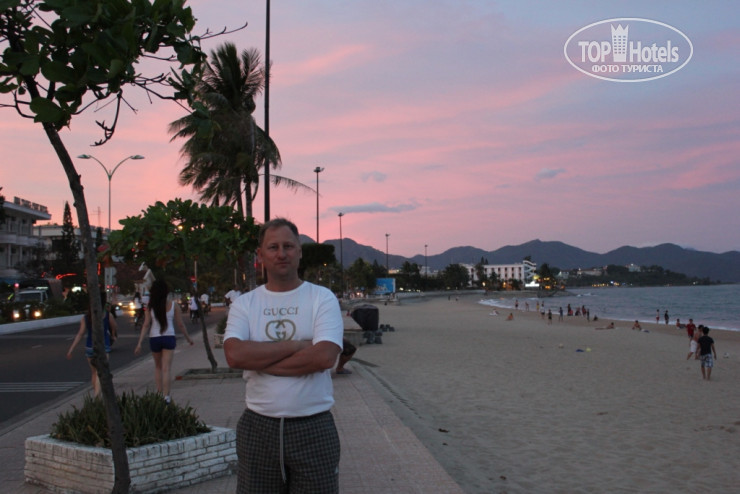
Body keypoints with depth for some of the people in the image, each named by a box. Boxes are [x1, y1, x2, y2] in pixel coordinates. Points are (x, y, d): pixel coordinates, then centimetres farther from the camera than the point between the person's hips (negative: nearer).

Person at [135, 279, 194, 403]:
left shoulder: (151, 306, -3)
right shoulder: (173, 304, -5)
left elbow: (146, 325, -6)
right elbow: (180, 325, -1)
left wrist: (139, 343, -4)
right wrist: (188, 338, 11)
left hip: (154, 338, 1)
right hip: (169, 337, -1)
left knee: (158, 367, 20)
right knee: (166, 369, 0)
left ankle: (159, 393, 20)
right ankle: (166, 396, -5)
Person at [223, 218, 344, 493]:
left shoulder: (323, 298, -2)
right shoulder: (244, 304, 4)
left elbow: (324, 356, -17)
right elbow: (234, 355, -14)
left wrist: (258, 360, -12)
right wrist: (296, 345, -15)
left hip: (314, 429, -1)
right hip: (257, 428, 2)